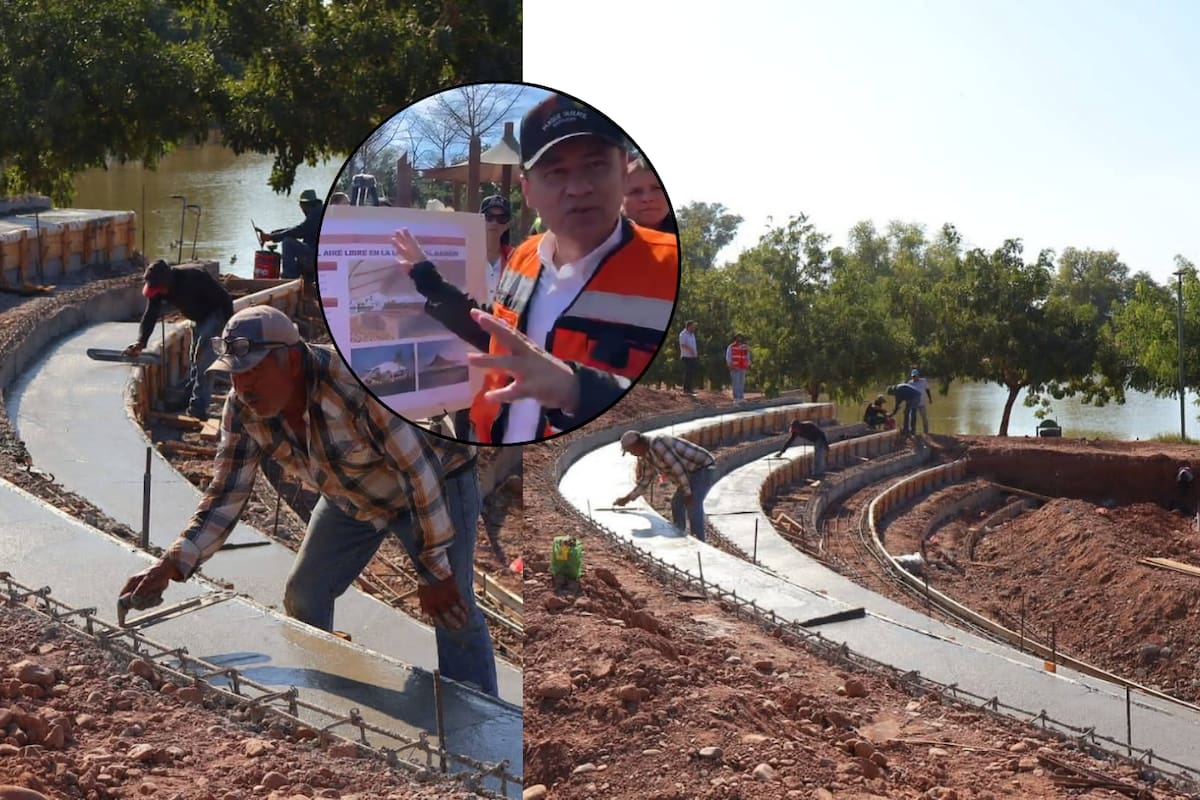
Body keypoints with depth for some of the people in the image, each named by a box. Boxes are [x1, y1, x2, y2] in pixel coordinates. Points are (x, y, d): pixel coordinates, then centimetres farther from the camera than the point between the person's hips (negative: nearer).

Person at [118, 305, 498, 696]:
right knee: (303, 597, 5)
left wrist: (436, 570, -29)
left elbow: (420, 470, -34)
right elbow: (226, 496, -13)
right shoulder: (243, 410, -18)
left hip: (437, 482, -6)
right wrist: (169, 566, -28)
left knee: (453, 611, -16)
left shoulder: (357, 383, -38)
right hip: (352, 498, 6)